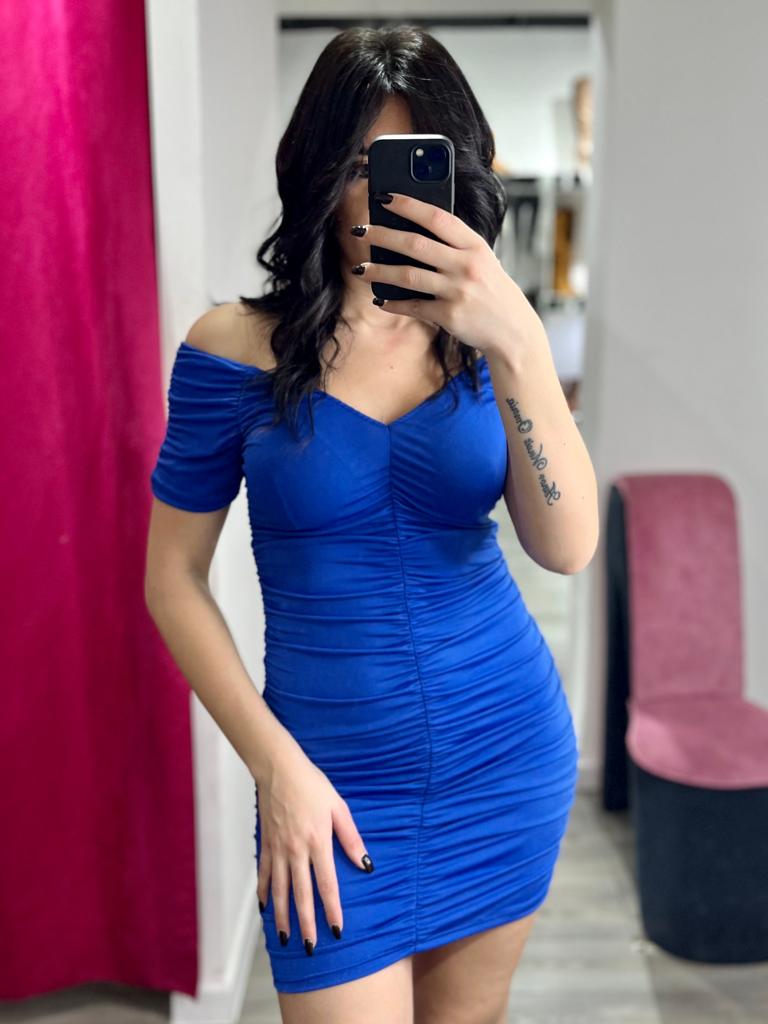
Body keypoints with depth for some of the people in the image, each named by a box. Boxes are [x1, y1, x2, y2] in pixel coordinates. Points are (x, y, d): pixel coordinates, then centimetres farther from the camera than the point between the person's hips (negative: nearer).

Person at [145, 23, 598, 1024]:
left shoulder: (481, 339, -2)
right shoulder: (238, 347, -9)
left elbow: (568, 548, -15)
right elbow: (174, 578, -4)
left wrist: (519, 344, -29)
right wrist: (278, 769, -11)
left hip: (510, 751, 3)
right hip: (333, 777, -2)